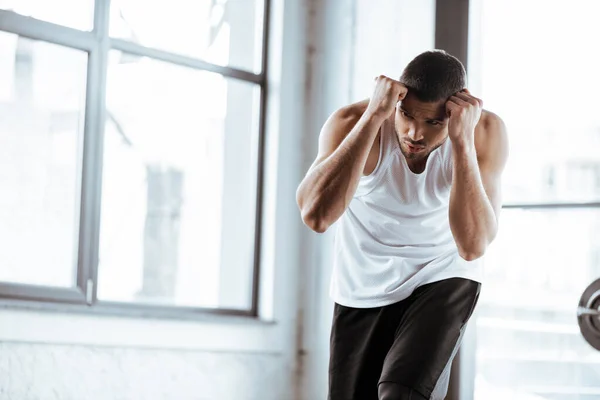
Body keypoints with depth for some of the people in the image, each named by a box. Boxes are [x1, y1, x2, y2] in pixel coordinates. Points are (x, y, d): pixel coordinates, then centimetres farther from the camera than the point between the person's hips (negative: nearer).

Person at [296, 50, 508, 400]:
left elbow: (473, 245, -31)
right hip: (365, 290, 1)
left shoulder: (486, 131, -22)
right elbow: (316, 216, -42)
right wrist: (373, 116, -43)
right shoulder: (353, 122, -25)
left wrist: (463, 140, -39)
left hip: (443, 279, -1)